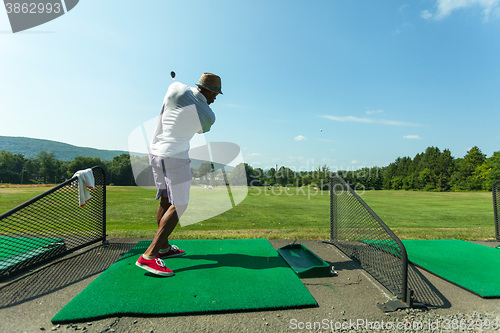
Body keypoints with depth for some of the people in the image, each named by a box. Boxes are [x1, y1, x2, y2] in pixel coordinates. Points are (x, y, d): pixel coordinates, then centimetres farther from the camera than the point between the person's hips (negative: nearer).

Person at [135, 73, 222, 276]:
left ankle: (163, 247, 28)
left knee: (166, 200, 16)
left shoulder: (176, 89, 0)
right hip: (174, 157, -7)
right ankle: (149, 256, -8)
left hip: (155, 151, 8)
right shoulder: (208, 116, -9)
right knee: (178, 205, -3)